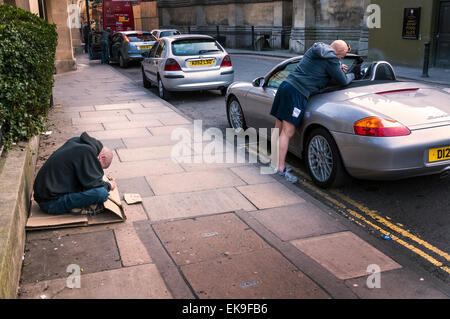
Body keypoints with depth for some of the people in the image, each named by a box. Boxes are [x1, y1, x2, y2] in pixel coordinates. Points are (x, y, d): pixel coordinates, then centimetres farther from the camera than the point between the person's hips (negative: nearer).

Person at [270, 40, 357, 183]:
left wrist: (338, 68, 27)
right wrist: (351, 75, 21)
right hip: (297, 92, -9)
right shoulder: (331, 58, -7)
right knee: (287, 132, -8)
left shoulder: (316, 49, 19)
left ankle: (276, 162, 24)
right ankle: (281, 168, -6)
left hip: (286, 85, 9)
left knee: (279, 128, 13)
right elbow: (343, 81, 0)